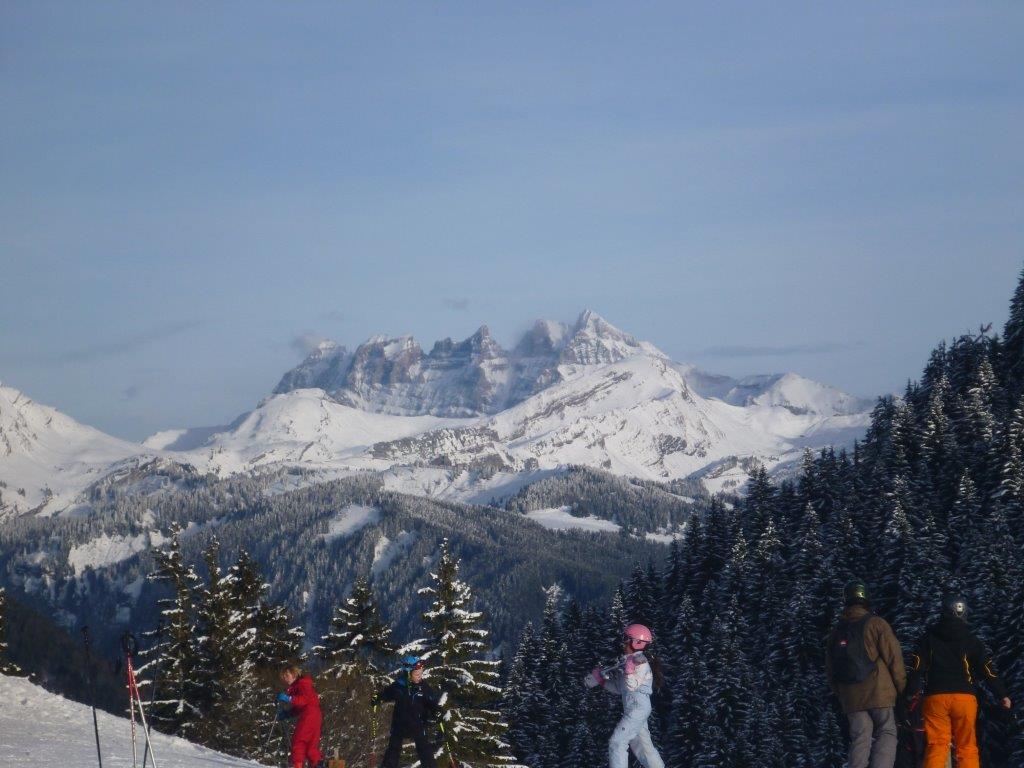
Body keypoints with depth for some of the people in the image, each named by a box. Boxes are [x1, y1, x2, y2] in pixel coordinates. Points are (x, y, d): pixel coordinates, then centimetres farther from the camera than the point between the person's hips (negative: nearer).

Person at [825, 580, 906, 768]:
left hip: (851, 698, 4)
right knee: (886, 734, 1)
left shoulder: (836, 632, 13)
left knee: (859, 739, 6)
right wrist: (901, 687, 4)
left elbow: (830, 670, 17)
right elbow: (894, 657, -6)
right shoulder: (876, 624, -3)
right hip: (879, 693, -4)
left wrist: (840, 695, 23)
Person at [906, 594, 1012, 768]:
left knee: (936, 747, -1)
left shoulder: (929, 637, 9)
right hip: (965, 697, 0)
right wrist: (1002, 695, 6)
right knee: (967, 747, 5)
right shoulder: (971, 640, 7)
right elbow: (987, 669, 2)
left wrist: (912, 692, 5)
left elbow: (917, 667, 3)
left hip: (935, 697, 0)